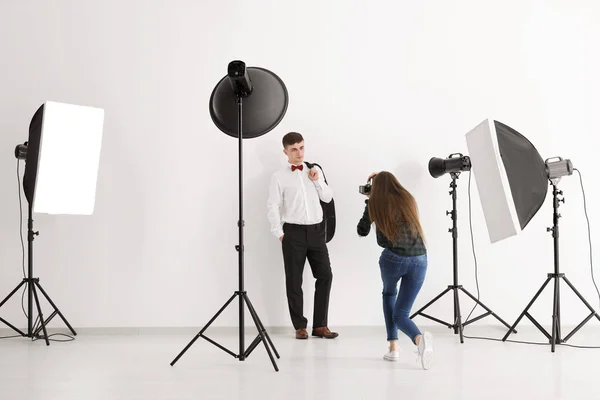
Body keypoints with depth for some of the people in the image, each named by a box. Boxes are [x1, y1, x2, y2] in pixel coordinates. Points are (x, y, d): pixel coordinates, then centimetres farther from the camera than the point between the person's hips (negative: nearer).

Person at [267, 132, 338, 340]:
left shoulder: (315, 171, 11)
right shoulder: (279, 177, -2)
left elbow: (328, 198, 12)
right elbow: (273, 207, -3)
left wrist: (317, 181, -3)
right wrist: (280, 234, -6)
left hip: (316, 230, 4)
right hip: (293, 231, -3)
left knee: (325, 275, 0)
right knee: (294, 280, 2)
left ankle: (320, 325, 9)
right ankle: (300, 326, 13)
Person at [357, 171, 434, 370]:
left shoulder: (375, 203, 6)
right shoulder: (408, 199, 16)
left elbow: (362, 231, 20)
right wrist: (382, 179, 39)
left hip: (393, 258, -2)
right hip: (419, 260, 3)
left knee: (389, 293, 32)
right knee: (400, 315, 10)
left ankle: (393, 347, 21)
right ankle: (420, 338, -26)